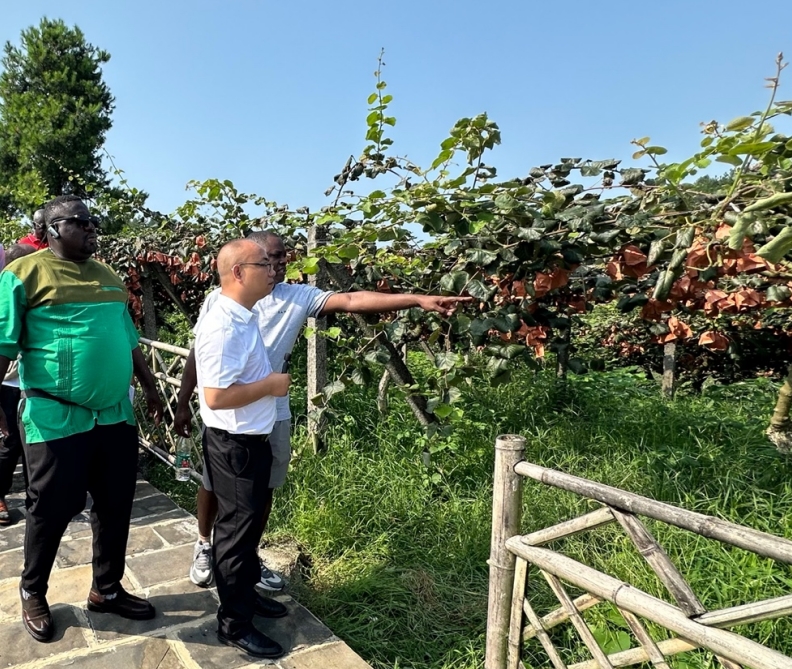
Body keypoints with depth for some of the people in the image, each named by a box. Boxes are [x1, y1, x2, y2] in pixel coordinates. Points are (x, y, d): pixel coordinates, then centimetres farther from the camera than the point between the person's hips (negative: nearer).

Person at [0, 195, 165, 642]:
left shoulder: (107, 275, 13)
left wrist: (150, 387, 20)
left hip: (116, 415, 6)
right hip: (56, 419, -6)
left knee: (116, 506, 13)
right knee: (52, 510, 9)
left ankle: (107, 589, 32)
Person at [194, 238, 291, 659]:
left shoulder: (242, 318, 6)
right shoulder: (223, 326, -25)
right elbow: (216, 396, -30)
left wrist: (270, 381, 7)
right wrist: (271, 385, -20)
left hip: (251, 440, 10)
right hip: (234, 445, -10)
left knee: (250, 524, 23)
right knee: (237, 528, 4)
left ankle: (246, 593, 42)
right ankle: (234, 624, 21)